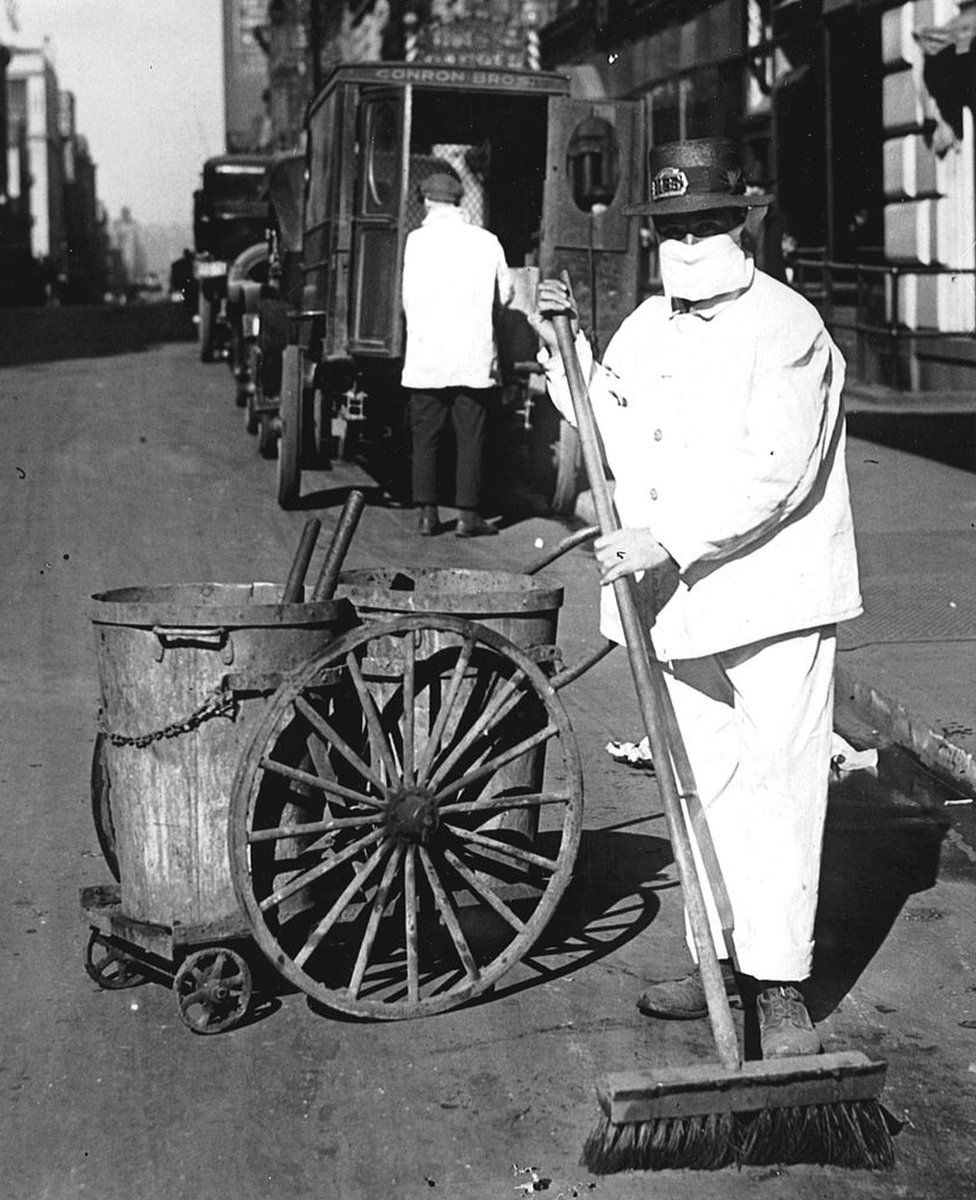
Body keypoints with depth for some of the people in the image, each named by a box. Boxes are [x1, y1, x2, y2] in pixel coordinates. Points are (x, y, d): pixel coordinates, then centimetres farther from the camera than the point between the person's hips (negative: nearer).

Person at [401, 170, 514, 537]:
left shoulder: (418, 239, -4)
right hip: (475, 357, 1)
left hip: (427, 358, -1)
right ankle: (467, 515, 3)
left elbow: (411, 297, -5)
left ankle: (428, 514, 7)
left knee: (425, 439, 7)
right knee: (470, 439, 5)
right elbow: (506, 293, 10)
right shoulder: (487, 241, 3)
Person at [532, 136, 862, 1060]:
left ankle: (780, 985, 1)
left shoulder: (788, 328, -10)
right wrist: (564, 352, 9)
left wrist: (672, 537, -23)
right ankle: (724, 958, 24)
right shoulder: (645, 326, 13)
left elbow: (773, 474, -18)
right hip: (680, 600, 7)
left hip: (772, 597, -7)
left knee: (775, 784, -5)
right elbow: (615, 439, 18)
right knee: (706, 784, 13)